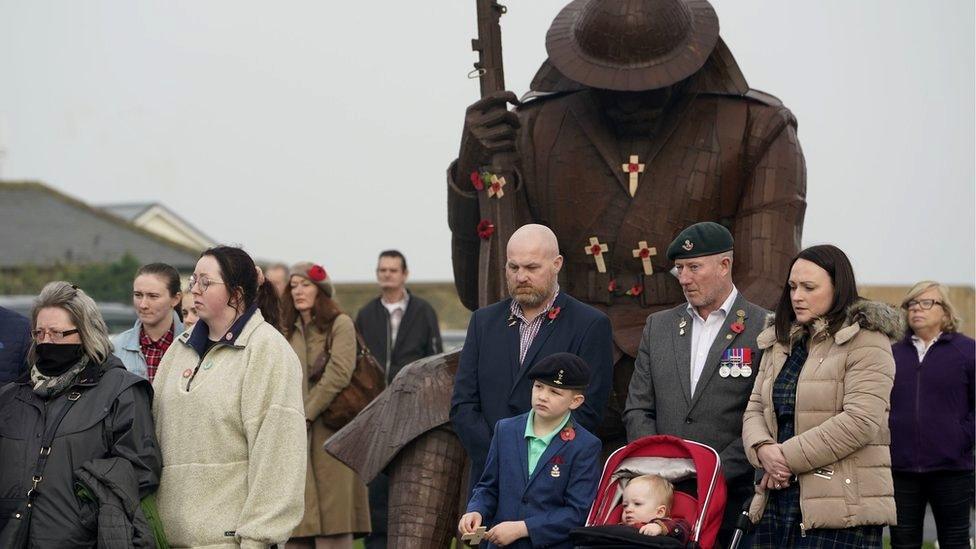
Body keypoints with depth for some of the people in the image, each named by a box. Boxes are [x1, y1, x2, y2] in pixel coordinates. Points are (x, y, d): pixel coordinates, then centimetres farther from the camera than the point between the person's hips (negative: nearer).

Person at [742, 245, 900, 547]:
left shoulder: (865, 341, -5)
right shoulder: (779, 342, 18)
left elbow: (861, 420, -15)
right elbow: (755, 409, 15)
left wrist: (788, 456, -13)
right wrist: (764, 450, -8)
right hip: (778, 500, 7)